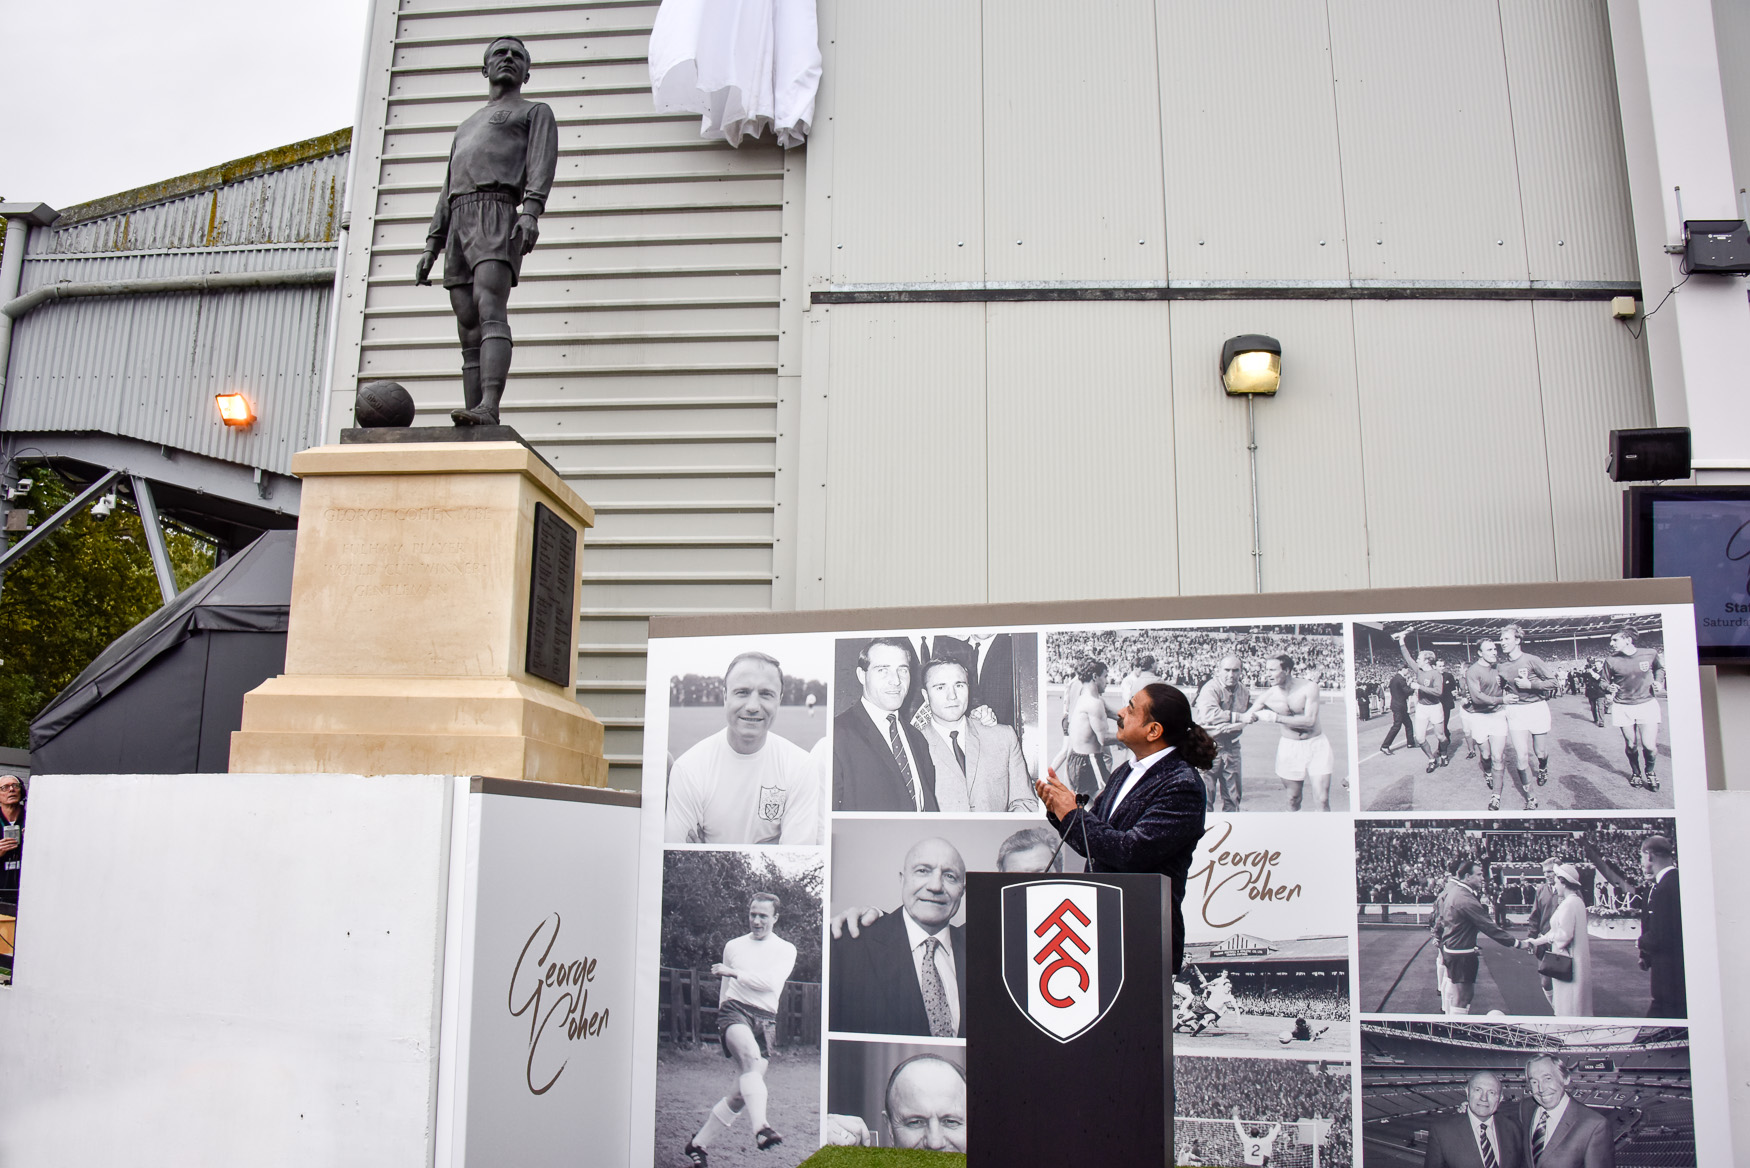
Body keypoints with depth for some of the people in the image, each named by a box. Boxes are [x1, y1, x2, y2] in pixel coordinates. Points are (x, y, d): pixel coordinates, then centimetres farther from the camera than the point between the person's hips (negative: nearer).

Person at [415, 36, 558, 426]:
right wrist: (432, 246, 17)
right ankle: (475, 429, -11)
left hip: (497, 213, -7)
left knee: (491, 313, -26)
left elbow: (542, 162, -3)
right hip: (458, 223, 7)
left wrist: (531, 211, -22)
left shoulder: (536, 111, 18)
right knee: (470, 334, -4)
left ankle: (488, 409, -41)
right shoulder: (466, 126, 37)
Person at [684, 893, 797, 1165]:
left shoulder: (786, 950, 11)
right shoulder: (733, 946, 18)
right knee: (751, 1054, -34)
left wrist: (733, 972, -9)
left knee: (742, 1093, -4)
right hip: (735, 1010, -1)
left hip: (764, 1019, 1)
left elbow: (771, 982, -6)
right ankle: (761, 1128, -50)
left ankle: (698, 1144, 13)